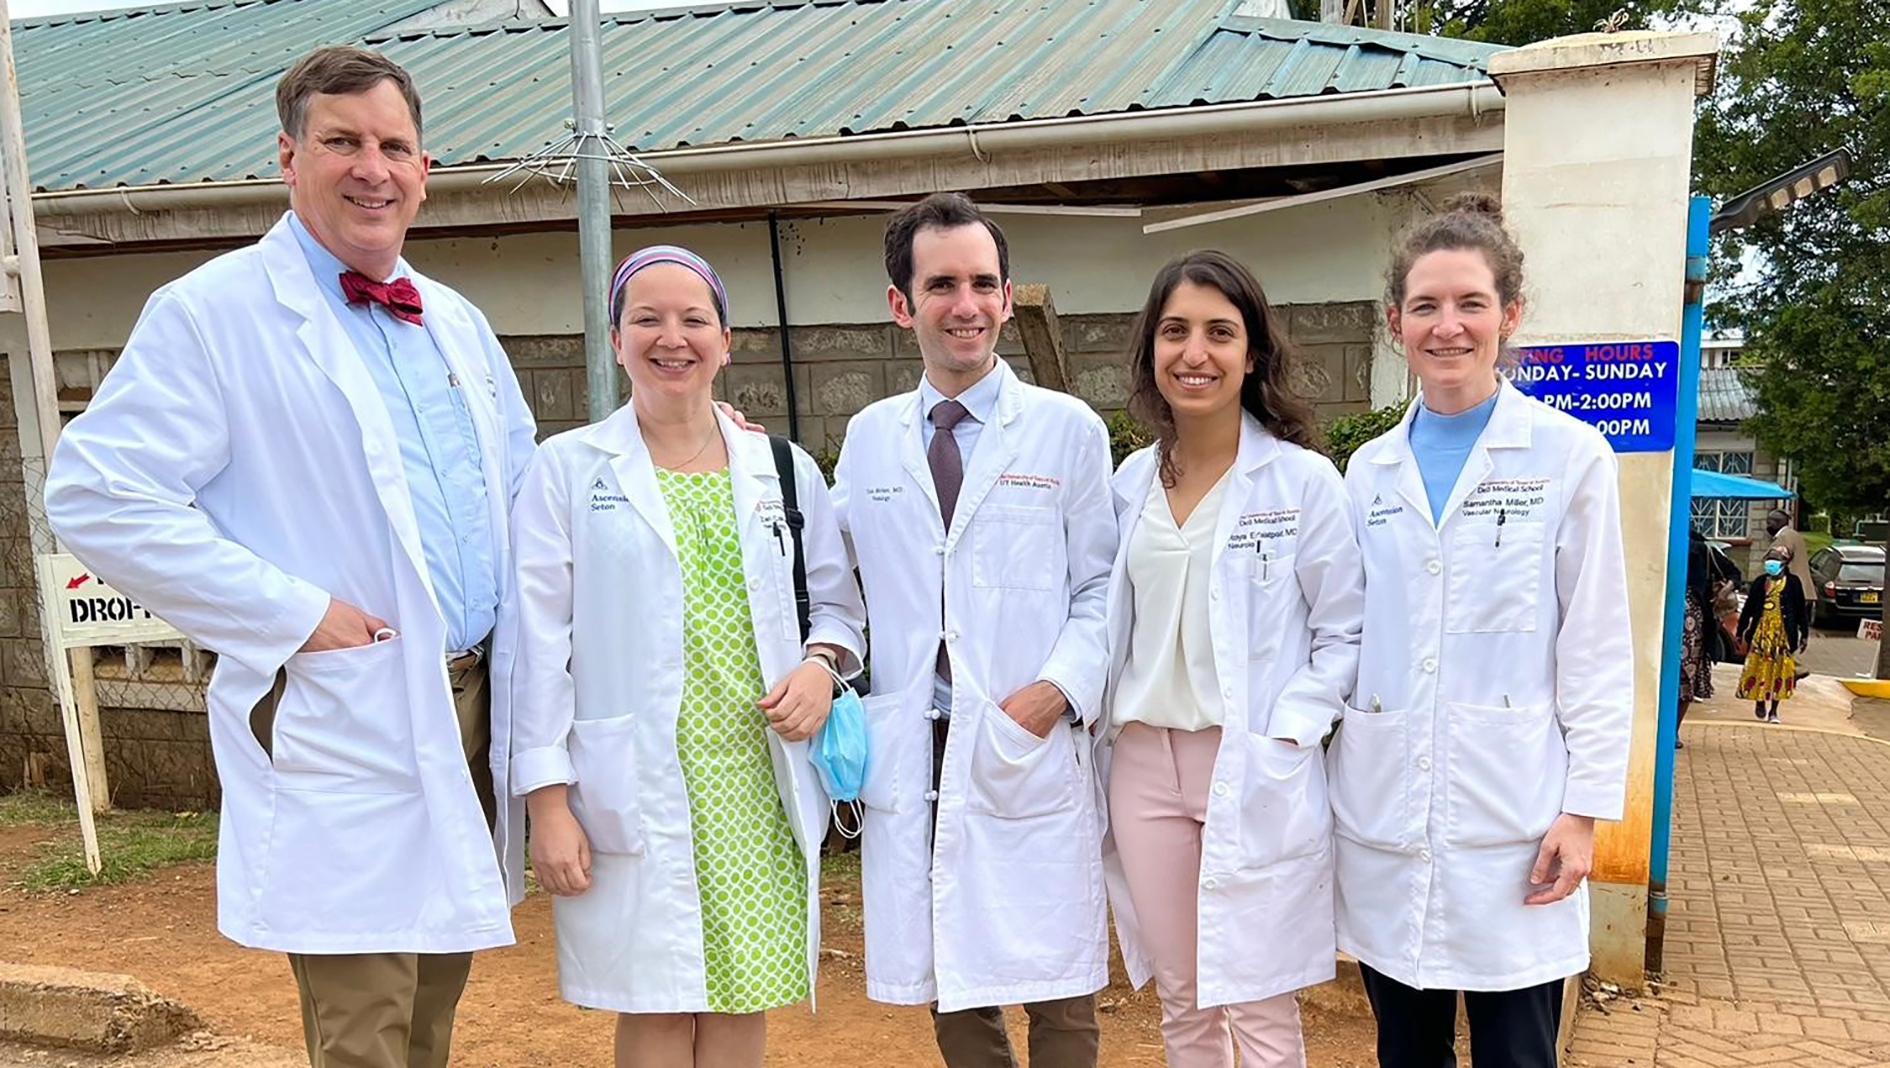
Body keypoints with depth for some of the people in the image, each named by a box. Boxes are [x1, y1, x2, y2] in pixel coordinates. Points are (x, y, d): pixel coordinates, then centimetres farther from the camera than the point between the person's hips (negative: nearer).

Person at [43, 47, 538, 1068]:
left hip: (473, 704, 7)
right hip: (342, 727, -6)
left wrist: (527, 607, 8)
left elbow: (522, 480, 24)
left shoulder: (457, 323, 14)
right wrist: (292, 613, -16)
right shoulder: (211, 312, -7)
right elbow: (97, 498, -13)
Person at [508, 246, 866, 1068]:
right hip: (635, 792, -2)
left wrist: (821, 665, -7)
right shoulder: (567, 469, 2)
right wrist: (547, 798, -6)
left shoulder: (785, 471, 10)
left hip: (760, 785, 3)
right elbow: (540, 642, -1)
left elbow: (836, 604, 16)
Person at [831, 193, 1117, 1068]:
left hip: (1032, 756, -2)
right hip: (911, 755, 3)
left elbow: (1101, 590, 0)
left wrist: (1060, 687, -12)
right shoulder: (866, 437, 9)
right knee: (949, 991, 15)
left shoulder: (1068, 429, 0)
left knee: (1057, 993, 6)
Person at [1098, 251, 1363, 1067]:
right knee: (1181, 1002, 16)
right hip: (1143, 762, 5)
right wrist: (1110, 730, 6)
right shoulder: (1130, 481, 6)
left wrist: (1281, 740, -14)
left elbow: (1342, 635, -5)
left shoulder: (1303, 479, -8)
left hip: (1254, 772, -4)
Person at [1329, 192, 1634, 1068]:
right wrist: (1328, 776, 8)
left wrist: (1585, 807, -7)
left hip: (1512, 820, -3)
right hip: (1381, 816, 3)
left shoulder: (1569, 456, -2)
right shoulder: (1369, 469, 7)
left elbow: (1597, 649, -2)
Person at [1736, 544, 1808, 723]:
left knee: (1779, 670, 2)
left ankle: (1773, 711, 9)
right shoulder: (1760, 582, 7)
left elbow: (1801, 610, 4)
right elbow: (1748, 608, 10)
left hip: (1783, 634, -1)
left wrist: (1803, 634, 1)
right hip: (1761, 632, 2)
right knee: (1758, 667, 1)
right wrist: (1741, 631, 9)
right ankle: (1759, 702, 21)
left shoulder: (1792, 582, 1)